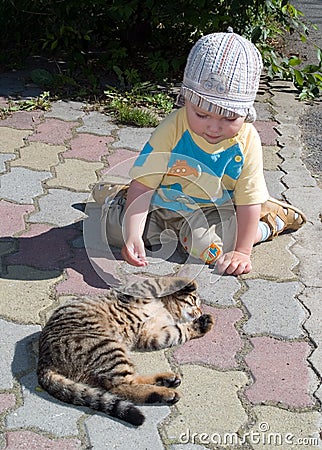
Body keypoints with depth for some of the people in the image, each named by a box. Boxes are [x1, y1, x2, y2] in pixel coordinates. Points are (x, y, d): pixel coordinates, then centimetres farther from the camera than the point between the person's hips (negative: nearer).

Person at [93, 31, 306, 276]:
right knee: (114, 227, -13)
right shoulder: (172, 129, -26)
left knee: (206, 245, -28)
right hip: (162, 203, 1)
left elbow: (249, 201, -13)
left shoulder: (247, 142, -22)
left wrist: (242, 251, -13)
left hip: (211, 209, 0)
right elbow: (143, 183, -24)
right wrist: (133, 236, -33)